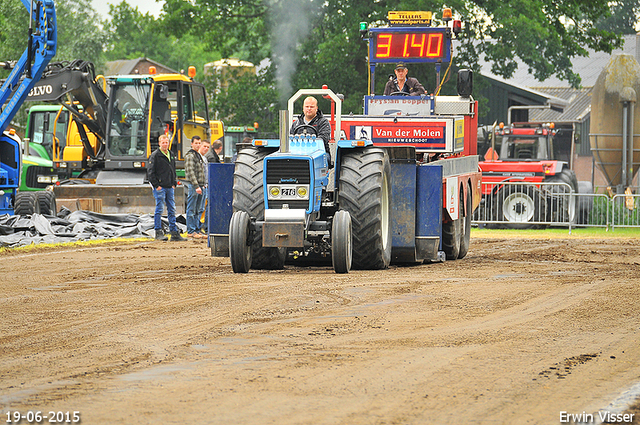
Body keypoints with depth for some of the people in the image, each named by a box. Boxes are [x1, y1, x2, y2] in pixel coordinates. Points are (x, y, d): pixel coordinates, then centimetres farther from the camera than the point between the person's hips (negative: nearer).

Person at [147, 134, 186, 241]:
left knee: (172, 210, 7)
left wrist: (174, 183, 13)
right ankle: (158, 233, -1)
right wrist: (156, 185, -13)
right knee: (159, 209, -5)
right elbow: (150, 172, -9)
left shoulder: (171, 155, 16)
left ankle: (174, 232, 10)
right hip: (160, 188, -7)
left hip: (170, 188, 7)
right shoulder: (155, 155, -5)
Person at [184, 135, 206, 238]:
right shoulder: (190, 155, -10)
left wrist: (202, 185, 17)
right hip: (192, 185, -9)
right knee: (191, 210, -5)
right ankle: (191, 231, -4)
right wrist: (196, 186, -22)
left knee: (197, 210, 11)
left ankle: (197, 230, 14)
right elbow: (191, 172, -17)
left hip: (200, 186, 9)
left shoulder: (199, 155, 19)